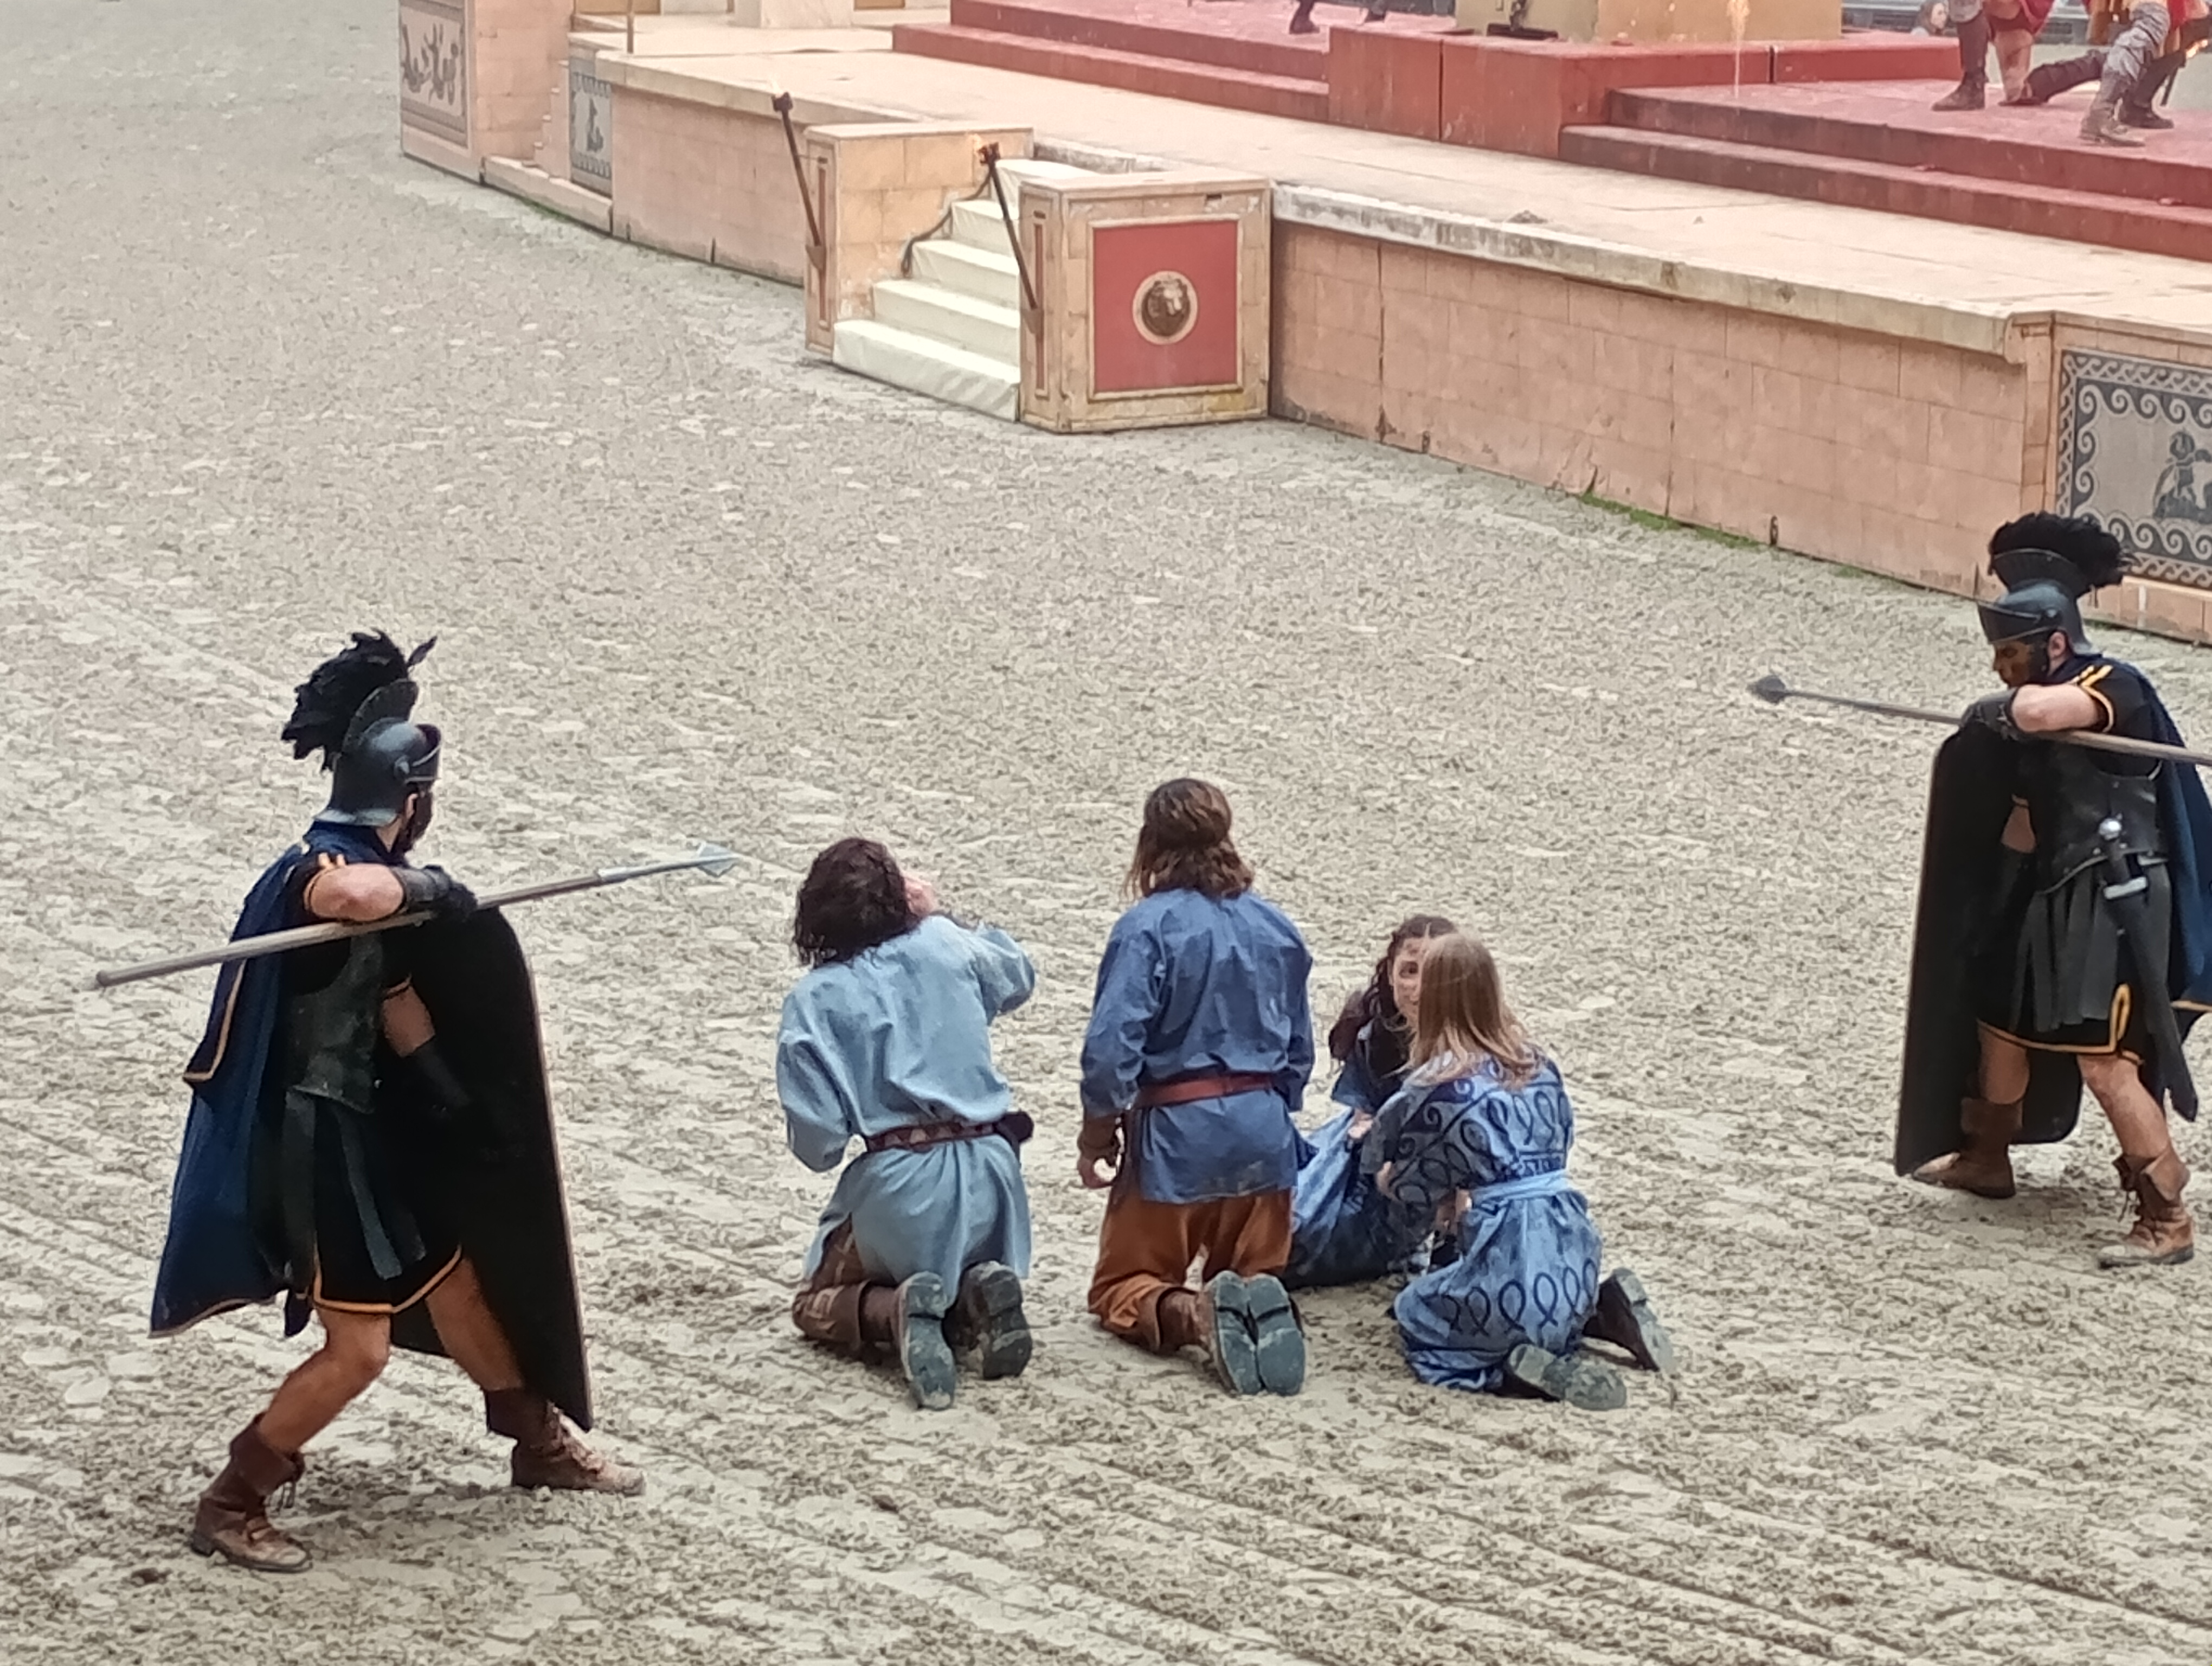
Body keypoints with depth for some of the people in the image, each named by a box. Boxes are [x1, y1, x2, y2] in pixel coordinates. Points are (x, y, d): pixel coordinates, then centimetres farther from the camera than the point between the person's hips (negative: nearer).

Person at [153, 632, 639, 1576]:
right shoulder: (321, 871, -23)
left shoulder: (367, 873, 6)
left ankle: (541, 1441, 40)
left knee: (453, 1278, 23)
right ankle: (231, 1506, 5)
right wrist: (417, 886, -31)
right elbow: (355, 896, -50)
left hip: (364, 1126, 10)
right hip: (318, 1138, -10)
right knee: (358, 1347, -7)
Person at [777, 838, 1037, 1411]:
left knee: (816, 1307, 19)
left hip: (900, 1185, -4)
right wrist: (941, 916, 30)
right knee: (968, 1288, 32)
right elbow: (1019, 976, 28)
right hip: (987, 1170, 4)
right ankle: (976, 1302, -6)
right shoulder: (945, 948, 4)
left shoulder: (814, 1002, -5)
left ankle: (895, 1313, -14)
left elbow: (817, 1143, -10)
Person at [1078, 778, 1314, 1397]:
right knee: (1253, 1274, 19)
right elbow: (1299, 1049, 12)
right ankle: (1257, 1308, -18)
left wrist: (1097, 1135, -3)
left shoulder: (1148, 926, -13)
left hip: (1176, 1134, -5)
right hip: (1263, 1129, 5)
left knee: (1122, 1288, 8)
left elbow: (1112, 1044, -18)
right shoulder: (1275, 928, 6)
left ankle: (1188, 1315, -26)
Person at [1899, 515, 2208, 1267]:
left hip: (2115, 901, -10)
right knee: (2000, 1023, 23)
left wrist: (2000, 710, -19)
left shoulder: (2113, 687, -17)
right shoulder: (2042, 703, 11)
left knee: (2106, 1062, -16)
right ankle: (1985, 1158, 45)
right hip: (2057, 895, 10)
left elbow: (2039, 711, -38)